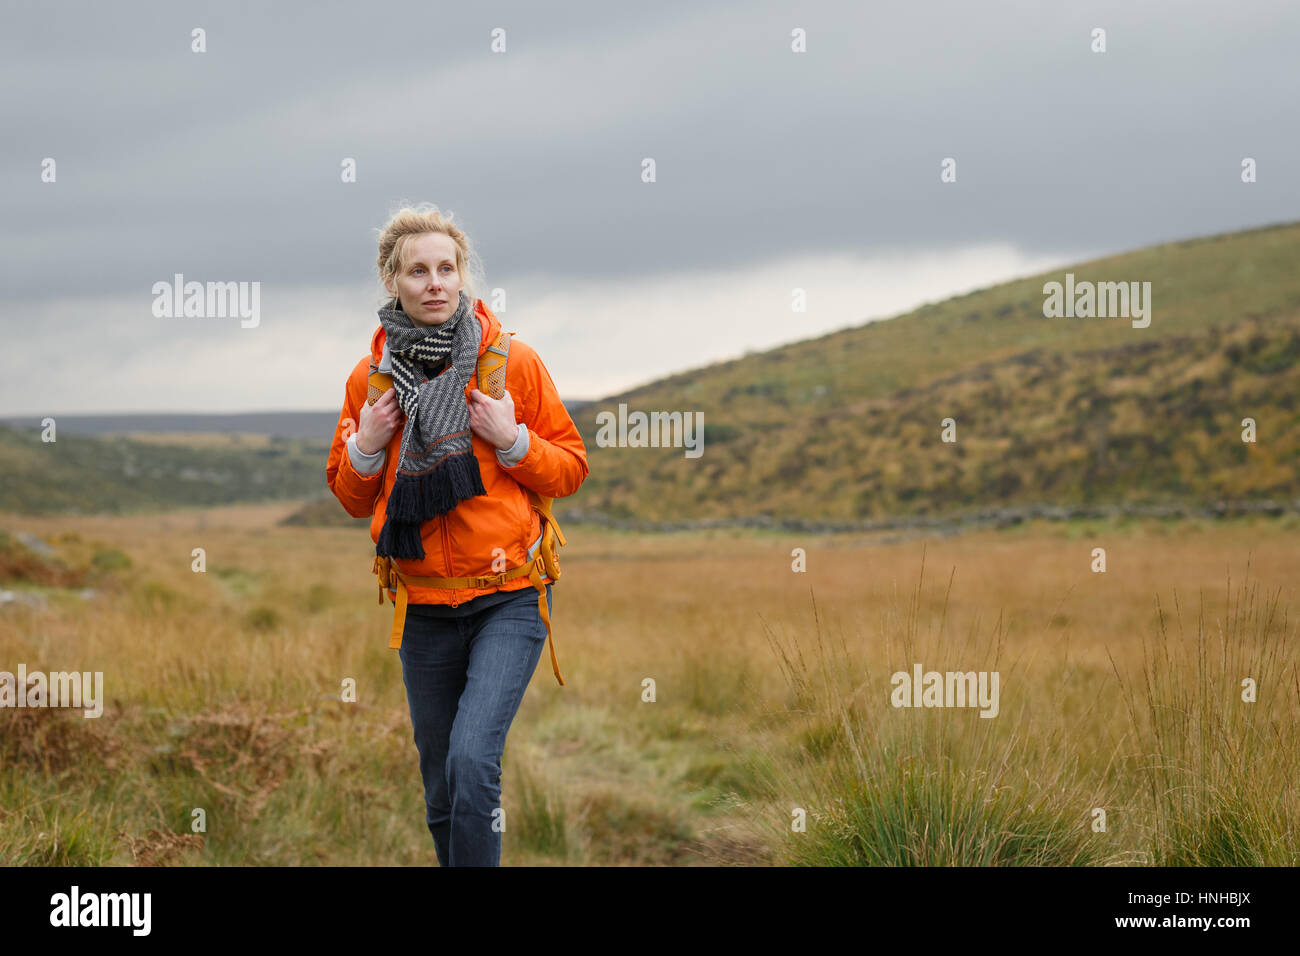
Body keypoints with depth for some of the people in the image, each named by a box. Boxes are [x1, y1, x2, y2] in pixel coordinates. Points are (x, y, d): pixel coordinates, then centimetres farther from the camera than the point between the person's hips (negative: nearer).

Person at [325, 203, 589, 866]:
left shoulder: (514, 362, -3)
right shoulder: (370, 377, 5)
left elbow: (571, 470, 3)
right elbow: (350, 498, 14)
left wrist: (512, 441, -14)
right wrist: (365, 448, -6)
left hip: (509, 599, -3)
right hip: (424, 609, 3)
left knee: (473, 757, -22)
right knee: (442, 790, 10)